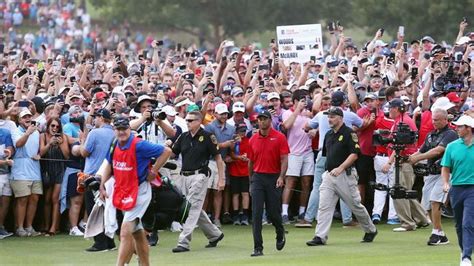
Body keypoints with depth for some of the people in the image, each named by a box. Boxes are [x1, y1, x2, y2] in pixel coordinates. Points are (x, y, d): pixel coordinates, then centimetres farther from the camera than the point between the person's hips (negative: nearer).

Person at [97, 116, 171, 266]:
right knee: (137, 233, 18)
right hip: (123, 193, 8)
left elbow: (166, 151, -16)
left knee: (125, 232, -15)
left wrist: (153, 172, -13)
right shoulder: (114, 146, 2)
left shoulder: (139, 145, -19)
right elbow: (109, 165, 19)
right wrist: (102, 186, 10)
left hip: (139, 191, -8)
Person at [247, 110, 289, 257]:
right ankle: (258, 248, -7)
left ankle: (280, 234, 37)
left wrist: (281, 177, -21)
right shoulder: (253, 140, 8)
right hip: (258, 177, 2)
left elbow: (284, 159, -7)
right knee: (256, 214, -7)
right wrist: (251, 181, 19)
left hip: (274, 178, -2)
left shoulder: (279, 137, -3)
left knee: (273, 212, 4)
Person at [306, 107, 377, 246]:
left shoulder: (349, 133, -9)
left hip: (345, 175, -6)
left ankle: (370, 230, 24)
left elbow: (354, 154, -16)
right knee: (324, 206, -6)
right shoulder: (328, 135, 15)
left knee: (355, 205, 5)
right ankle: (320, 237, -10)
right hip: (329, 175, 6)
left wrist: (340, 168, -23)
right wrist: (328, 170, 16)